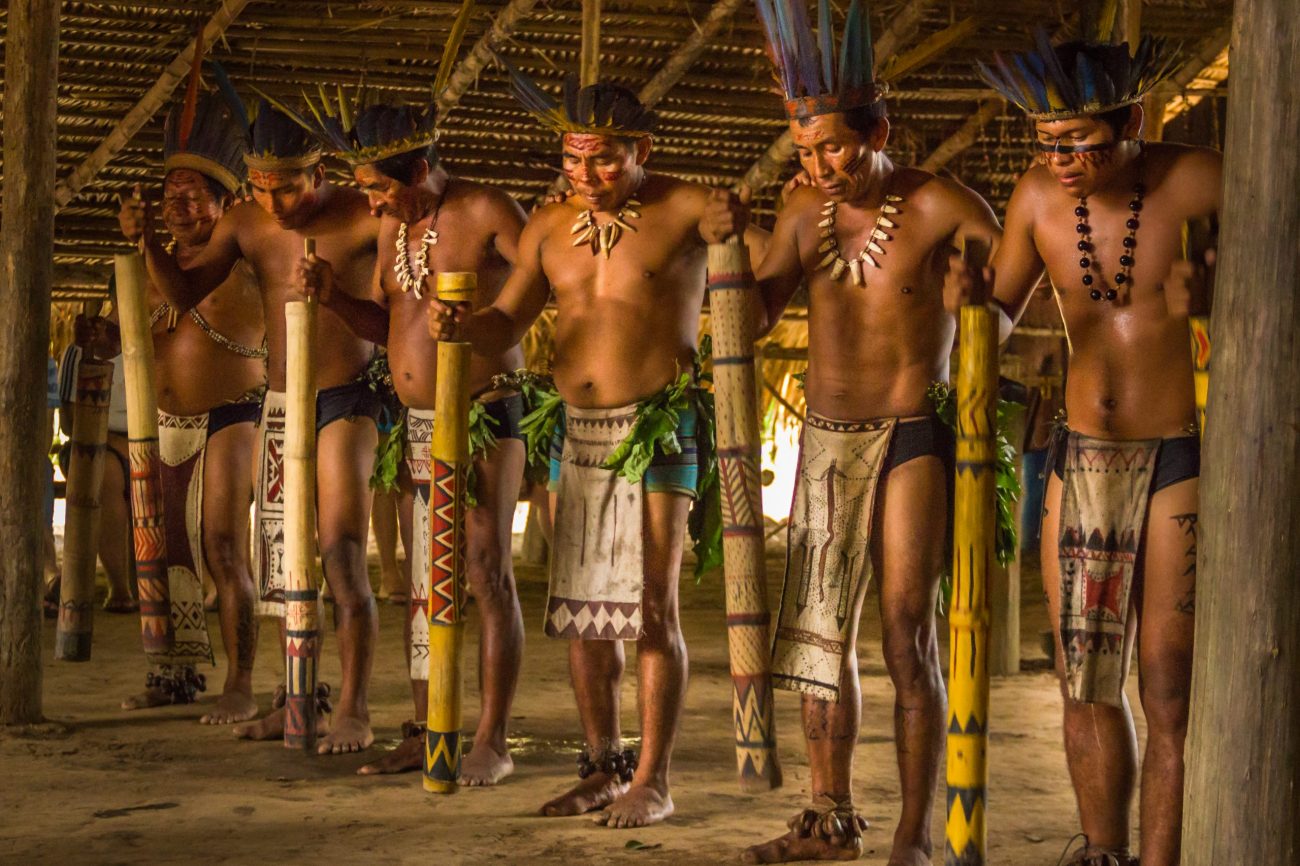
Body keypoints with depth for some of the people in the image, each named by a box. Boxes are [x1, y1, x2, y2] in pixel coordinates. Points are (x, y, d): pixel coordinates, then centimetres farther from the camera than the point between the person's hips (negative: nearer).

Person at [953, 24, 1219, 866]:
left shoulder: (1194, 180, -14)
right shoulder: (1039, 197, -2)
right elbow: (1000, 316, 9)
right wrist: (967, 295, -13)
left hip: (1182, 461, -4)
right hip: (1083, 462, 4)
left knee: (1171, 687, -3)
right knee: (1086, 681, 10)